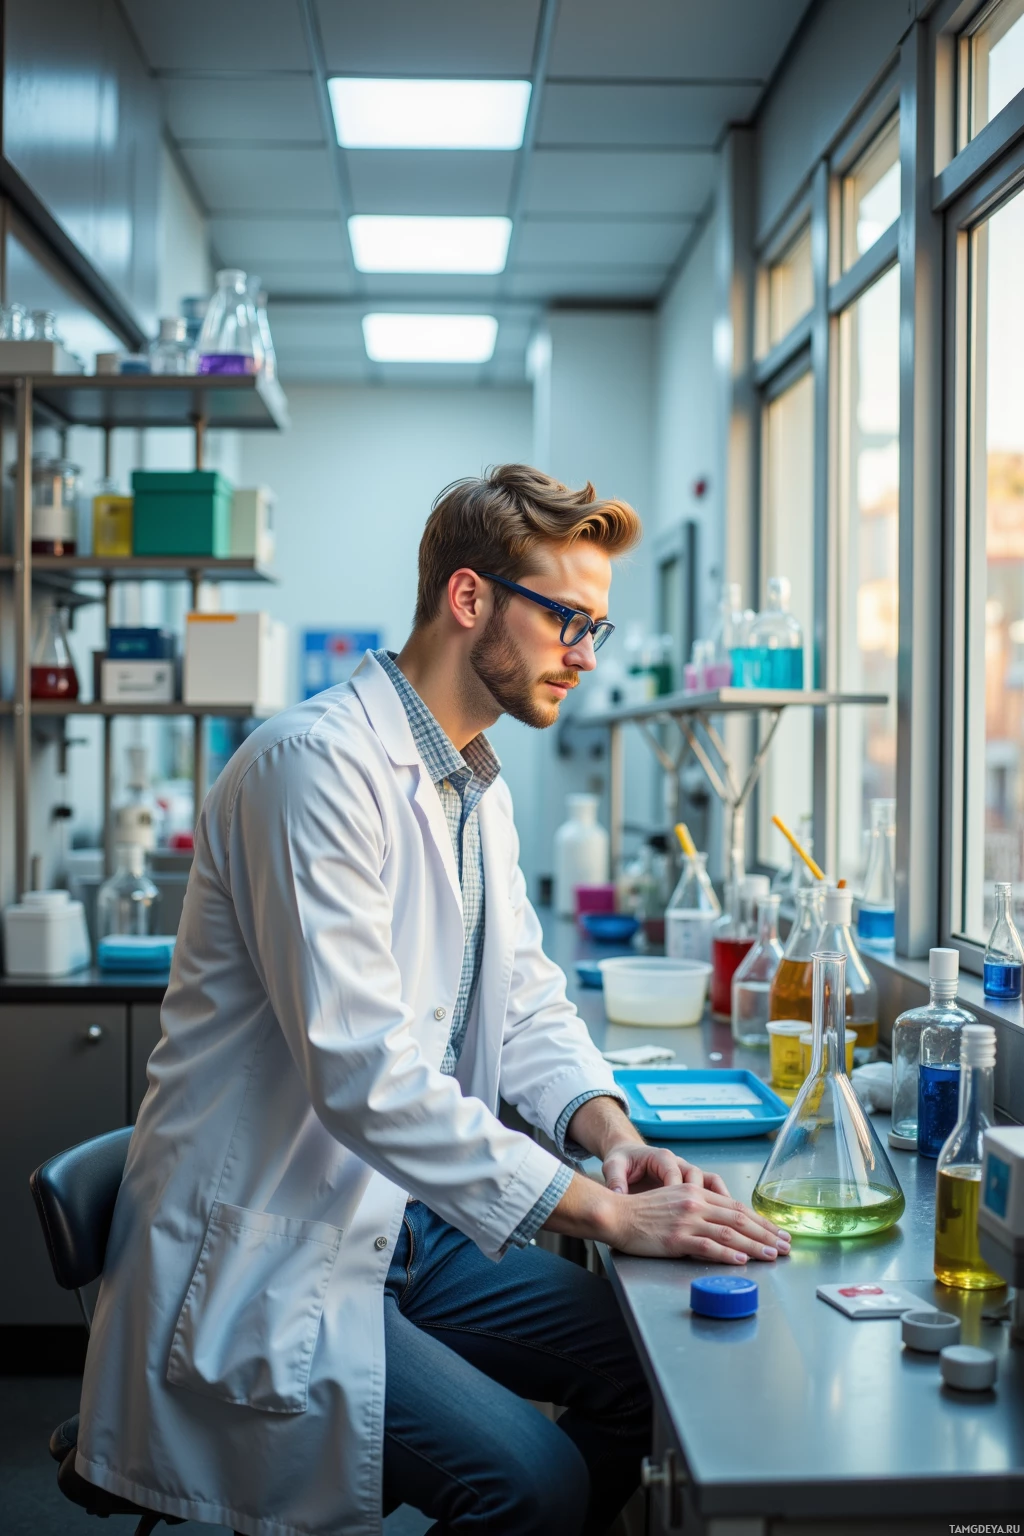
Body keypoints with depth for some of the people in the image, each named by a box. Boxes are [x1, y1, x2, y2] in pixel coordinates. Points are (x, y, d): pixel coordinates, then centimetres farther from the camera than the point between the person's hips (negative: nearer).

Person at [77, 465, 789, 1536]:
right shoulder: (315, 763, -21)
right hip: (265, 1264, -9)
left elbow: (526, 1003, 14)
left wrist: (609, 1130, -7)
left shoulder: (476, 786, 12)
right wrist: (604, 1213, -27)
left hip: (399, 1226, 9)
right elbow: (363, 1070, -29)